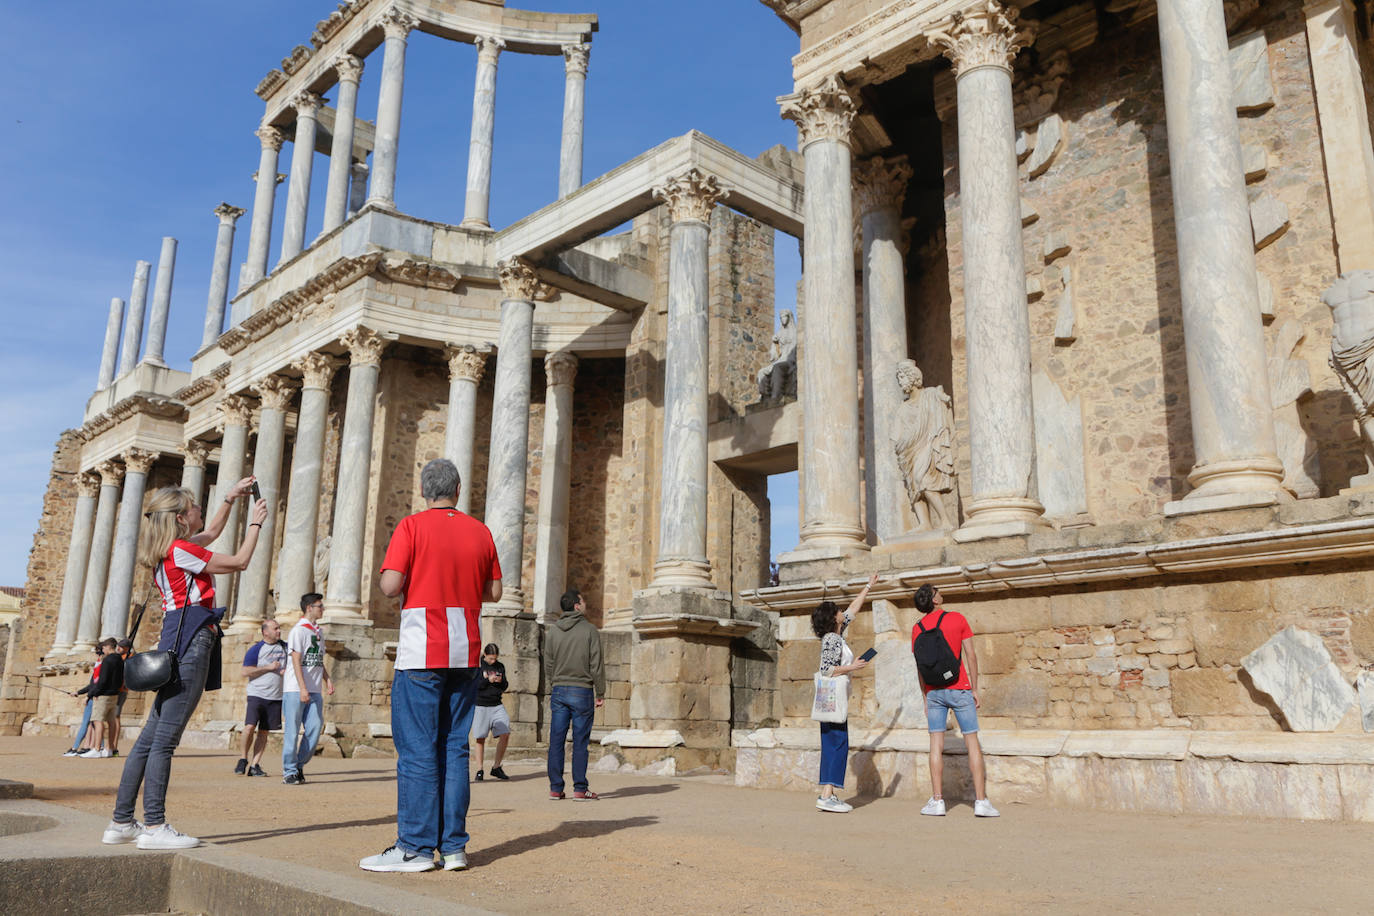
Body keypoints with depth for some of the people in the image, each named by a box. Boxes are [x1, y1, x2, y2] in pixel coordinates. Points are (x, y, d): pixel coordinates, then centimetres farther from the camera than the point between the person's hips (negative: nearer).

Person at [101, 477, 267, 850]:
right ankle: (154, 826, -9)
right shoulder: (181, 550, -8)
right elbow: (239, 562, -4)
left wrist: (230, 498, 35)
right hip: (190, 642, -10)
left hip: (178, 645, 10)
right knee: (165, 738, -10)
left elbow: (212, 532, 37)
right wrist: (255, 522, 7)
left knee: (151, 737, 11)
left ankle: (121, 822, 15)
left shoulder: (172, 549, 19)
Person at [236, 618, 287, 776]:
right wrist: (269, 667, -14)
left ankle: (254, 765, 6)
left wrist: (288, 670, 4)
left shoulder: (285, 647, 12)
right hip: (257, 695, -4)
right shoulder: (256, 649, -2)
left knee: (263, 732, 3)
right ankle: (243, 759, 5)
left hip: (276, 697, 4)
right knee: (250, 727, -15)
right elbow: (245, 672, -9)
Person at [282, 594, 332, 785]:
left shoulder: (318, 632, 17)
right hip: (295, 689, -7)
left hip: (314, 690, 7)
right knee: (292, 730, -2)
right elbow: (296, 661, -13)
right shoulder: (299, 630, -7)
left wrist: (327, 680, 11)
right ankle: (289, 771, 5)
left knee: (315, 727, 2)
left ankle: (299, 765, 16)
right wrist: (302, 688, -19)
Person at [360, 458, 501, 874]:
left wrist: (404, 583, 9)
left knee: (417, 750, -1)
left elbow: (390, 586, -13)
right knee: (455, 749, 9)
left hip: (422, 652, -5)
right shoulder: (479, 531, 9)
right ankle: (453, 846, 12)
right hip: (465, 652, 5)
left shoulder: (412, 526, -5)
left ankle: (415, 847, 2)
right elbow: (493, 591, 13)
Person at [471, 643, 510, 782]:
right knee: (480, 739, 1)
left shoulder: (500, 666, 10)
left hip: (497, 705, 3)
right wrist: (487, 680, -19)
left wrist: (501, 681, -7)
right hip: (480, 706, -3)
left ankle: (496, 767, 4)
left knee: (505, 734, -9)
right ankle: (479, 770, 13)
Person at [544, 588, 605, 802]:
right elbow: (596, 665, -7)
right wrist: (601, 692, 1)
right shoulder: (590, 630, -5)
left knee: (556, 741, 6)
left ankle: (555, 788, 9)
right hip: (582, 691, -4)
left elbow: (548, 664, 8)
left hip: (558, 690, 4)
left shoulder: (552, 630, 7)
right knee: (580, 742, 0)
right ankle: (580, 789, 2)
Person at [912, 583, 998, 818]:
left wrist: (925, 700, 10)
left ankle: (937, 801, 3)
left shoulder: (918, 628, 2)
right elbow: (970, 657, -4)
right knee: (972, 743, 3)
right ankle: (981, 801, 2)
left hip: (934, 691, 2)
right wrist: (975, 689, 2)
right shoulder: (957, 619, -3)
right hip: (960, 689, -2)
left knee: (936, 745, 4)